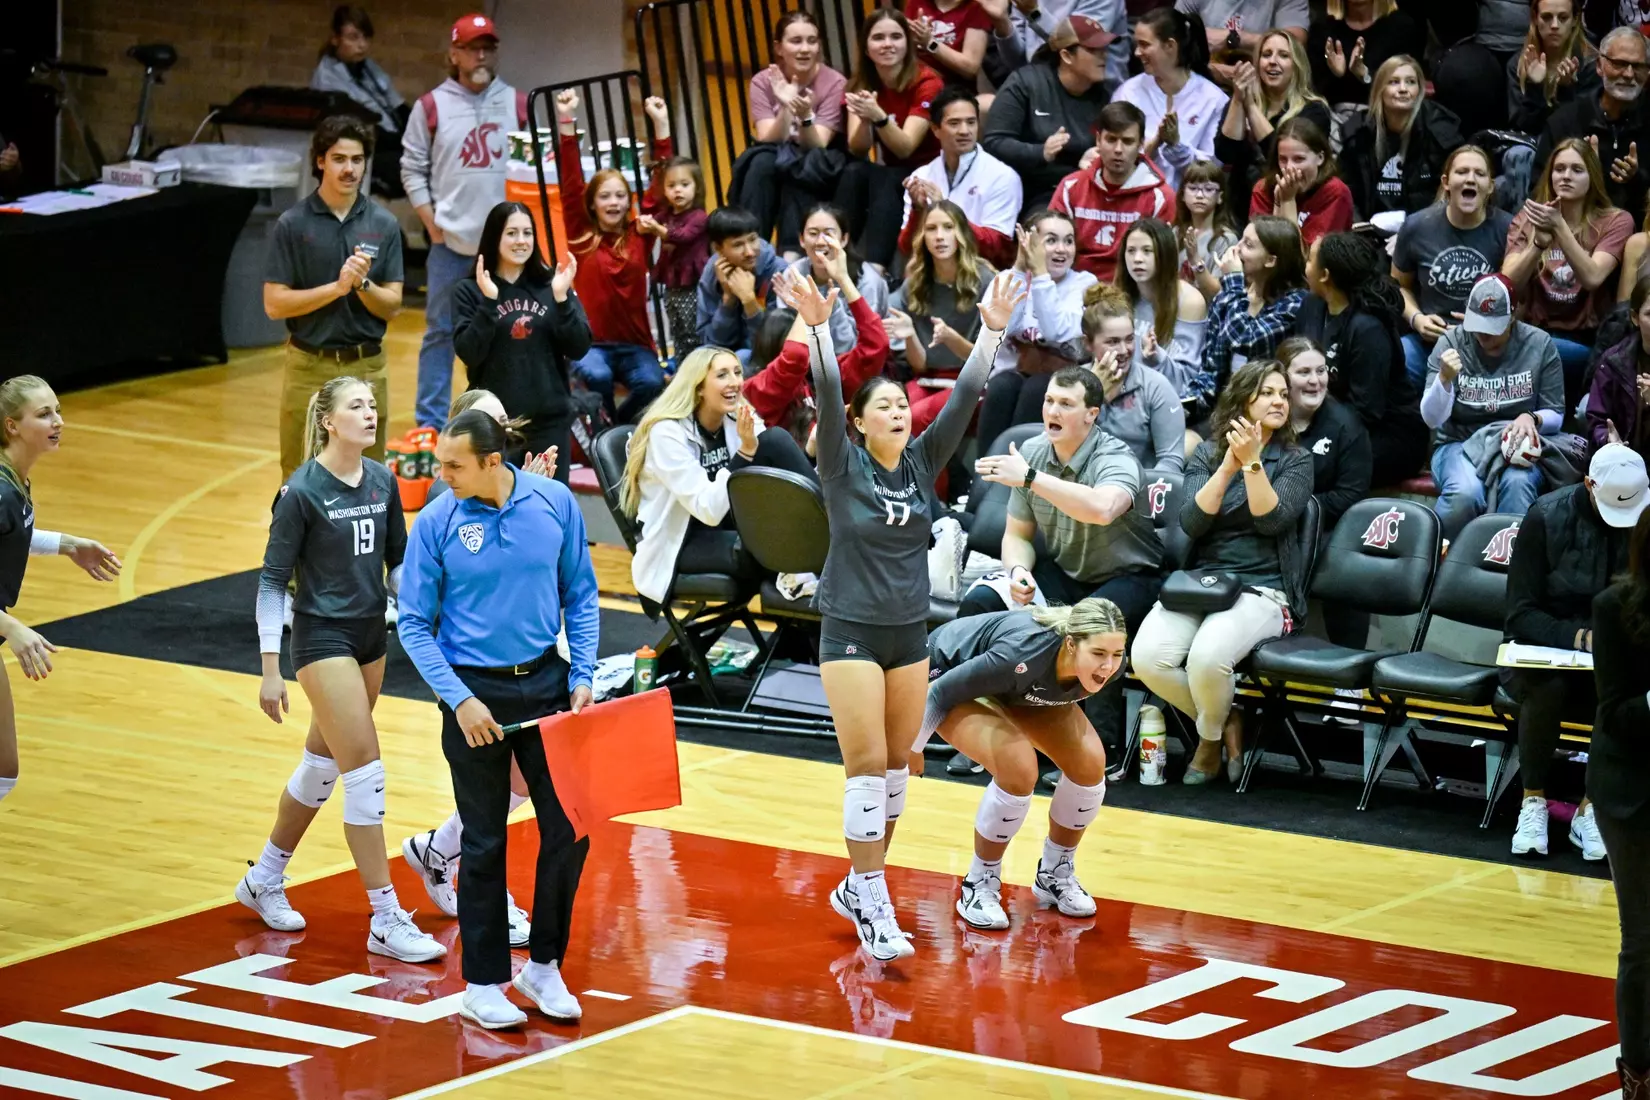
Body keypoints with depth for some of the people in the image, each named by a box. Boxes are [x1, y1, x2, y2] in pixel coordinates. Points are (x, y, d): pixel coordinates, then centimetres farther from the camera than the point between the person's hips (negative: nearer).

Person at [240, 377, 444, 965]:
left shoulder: (383, 481, 3)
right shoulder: (302, 491, -14)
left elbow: (398, 560, 13)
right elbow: (273, 580, -10)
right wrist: (270, 668, -13)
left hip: (371, 635, 7)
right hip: (323, 637, -7)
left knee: (323, 764, 17)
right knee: (365, 772, -10)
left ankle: (264, 880, 35)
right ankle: (387, 921, -7)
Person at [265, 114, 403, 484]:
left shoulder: (383, 224, 3)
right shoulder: (292, 224, -4)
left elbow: (392, 306, 2)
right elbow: (274, 304, -8)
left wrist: (362, 284, -18)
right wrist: (337, 287, -18)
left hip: (367, 368, 2)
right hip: (309, 368, -2)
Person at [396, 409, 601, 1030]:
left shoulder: (554, 503, -4)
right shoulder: (437, 523, -9)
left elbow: (580, 597, 6)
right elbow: (415, 624, -5)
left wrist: (582, 677, -3)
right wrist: (460, 700, -14)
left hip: (546, 682, 2)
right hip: (476, 694, -2)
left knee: (569, 828, 2)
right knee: (484, 843, 4)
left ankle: (544, 965, 20)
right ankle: (483, 984, 15)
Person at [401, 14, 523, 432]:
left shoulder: (519, 104, 4)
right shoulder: (431, 106, -1)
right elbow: (413, 169, 2)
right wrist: (432, 223, -5)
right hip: (451, 240, -1)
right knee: (441, 332, 4)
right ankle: (429, 424, 8)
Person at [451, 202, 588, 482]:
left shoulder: (551, 285, 6)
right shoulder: (470, 292, 0)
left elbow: (578, 349, -1)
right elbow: (468, 353, -10)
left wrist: (561, 299, -13)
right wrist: (489, 302, -20)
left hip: (550, 419, 2)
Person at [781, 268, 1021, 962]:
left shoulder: (921, 464, 4)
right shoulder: (844, 467, -8)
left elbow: (964, 399, -3)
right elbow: (827, 397, -21)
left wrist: (990, 332, -13)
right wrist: (818, 329, -35)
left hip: (910, 632, 5)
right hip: (851, 632, -5)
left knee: (897, 764, 9)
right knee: (867, 765, -9)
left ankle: (857, 887, 22)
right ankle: (873, 908, -8)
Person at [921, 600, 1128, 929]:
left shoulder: (1110, 665, -26)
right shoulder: (1022, 653, -44)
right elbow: (942, 691, -29)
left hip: (1025, 691, 6)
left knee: (1089, 763, -12)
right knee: (1018, 769, -28)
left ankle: (1055, 874, 13)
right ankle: (980, 886, -6)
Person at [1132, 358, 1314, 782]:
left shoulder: (1295, 460, 6)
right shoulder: (1206, 454, 11)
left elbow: (1271, 520, -9)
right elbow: (1192, 521, -3)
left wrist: (1251, 462, -17)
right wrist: (1229, 464, -12)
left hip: (1263, 591, -3)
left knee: (1207, 656, -35)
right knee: (1148, 657, -27)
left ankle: (1210, 735, 0)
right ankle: (1226, 721, 0)